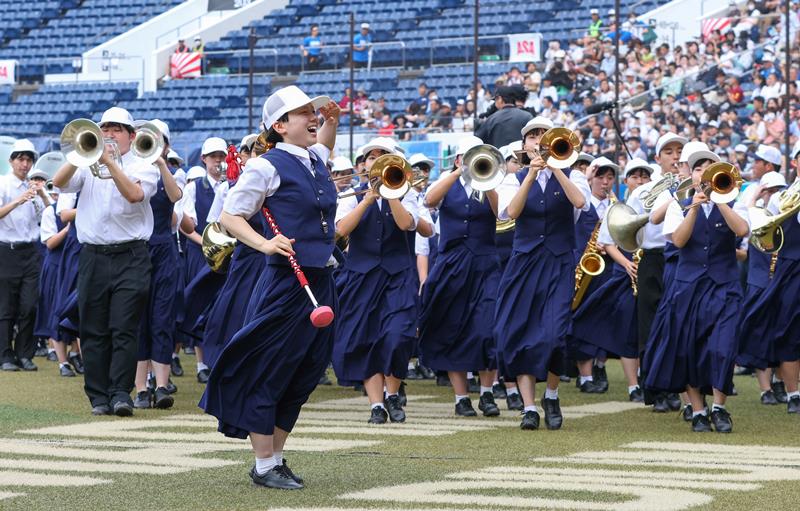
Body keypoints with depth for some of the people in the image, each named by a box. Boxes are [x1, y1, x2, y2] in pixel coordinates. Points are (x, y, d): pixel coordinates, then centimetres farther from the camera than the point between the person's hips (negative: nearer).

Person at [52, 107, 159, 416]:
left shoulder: (143, 167, 6)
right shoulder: (88, 166, 14)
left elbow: (135, 194, -15)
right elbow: (59, 182, -3)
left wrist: (109, 162, -20)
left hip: (130, 258, -3)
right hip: (93, 257, 3)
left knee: (124, 330, -8)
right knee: (93, 331, 3)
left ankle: (121, 393, -8)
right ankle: (98, 396, 7)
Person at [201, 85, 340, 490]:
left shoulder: (315, 161, 13)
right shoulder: (268, 166, -9)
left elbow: (322, 142, 40)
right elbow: (229, 217, -9)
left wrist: (332, 119, 20)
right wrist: (264, 244, -23)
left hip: (320, 283, 8)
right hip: (285, 284, -8)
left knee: (302, 378, 12)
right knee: (269, 375, -1)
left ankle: (276, 458, 22)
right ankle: (263, 466, 5)